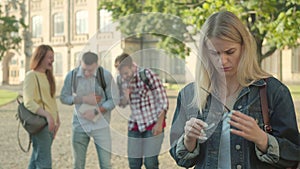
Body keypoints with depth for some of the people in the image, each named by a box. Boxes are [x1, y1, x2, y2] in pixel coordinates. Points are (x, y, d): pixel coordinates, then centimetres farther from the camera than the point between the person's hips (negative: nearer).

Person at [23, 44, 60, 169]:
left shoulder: (48, 76, 17)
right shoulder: (31, 76, -9)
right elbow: (28, 102, -18)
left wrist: (57, 120, 15)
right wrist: (47, 115, -27)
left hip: (50, 124, 8)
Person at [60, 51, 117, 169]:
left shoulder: (106, 75, -9)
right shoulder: (72, 75, -5)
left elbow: (113, 100, -4)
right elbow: (64, 97, 2)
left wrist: (96, 111, -16)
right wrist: (84, 99, -13)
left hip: (101, 125, -2)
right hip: (79, 124, 2)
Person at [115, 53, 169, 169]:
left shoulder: (147, 74, -15)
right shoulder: (123, 80, 1)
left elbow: (162, 99, -12)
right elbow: (122, 103, 12)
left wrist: (159, 123, -15)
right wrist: (125, 97, -12)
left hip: (153, 124, -5)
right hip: (135, 126, 6)